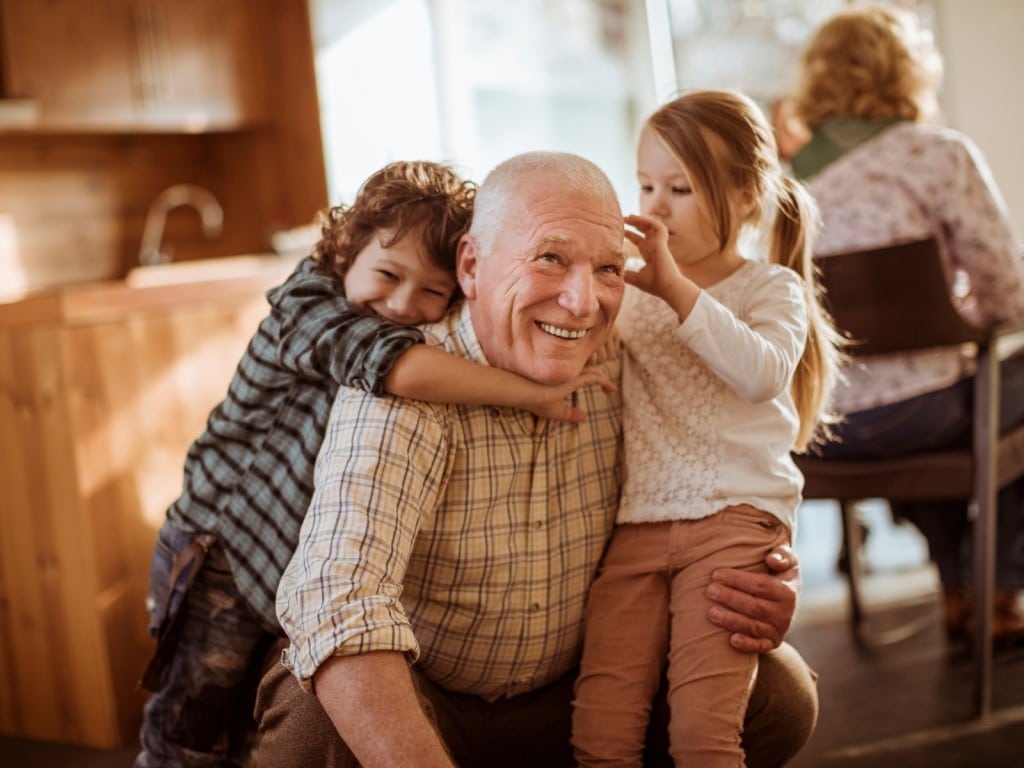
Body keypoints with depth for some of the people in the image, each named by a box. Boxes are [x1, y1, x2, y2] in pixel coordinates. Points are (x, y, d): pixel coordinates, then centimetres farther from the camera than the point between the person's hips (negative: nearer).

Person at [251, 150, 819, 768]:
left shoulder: (621, 374, -10)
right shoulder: (405, 394, -26)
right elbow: (336, 603, -39)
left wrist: (756, 593, -17)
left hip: (573, 691, 5)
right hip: (410, 694, -4)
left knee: (781, 694, -11)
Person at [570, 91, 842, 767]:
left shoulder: (770, 287, 7)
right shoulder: (630, 291, 19)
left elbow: (763, 373, -14)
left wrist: (676, 287, -16)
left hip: (733, 515, -3)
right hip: (634, 525, 3)